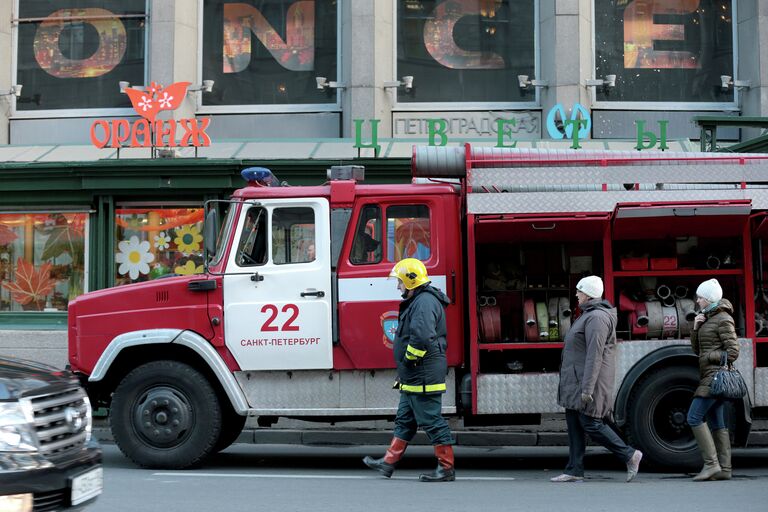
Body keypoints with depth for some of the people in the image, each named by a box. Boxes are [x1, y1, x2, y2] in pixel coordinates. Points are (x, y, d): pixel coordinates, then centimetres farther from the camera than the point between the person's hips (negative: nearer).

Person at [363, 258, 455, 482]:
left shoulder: (425, 302, -17)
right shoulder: (417, 300, 18)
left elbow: (421, 337, -31)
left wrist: (409, 359, -16)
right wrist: (405, 370, 20)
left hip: (423, 377, -11)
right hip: (414, 378, 11)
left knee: (431, 420, -5)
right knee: (404, 420, 15)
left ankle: (446, 468, 1)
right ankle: (389, 462, 22)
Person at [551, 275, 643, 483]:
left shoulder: (597, 317, -17)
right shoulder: (589, 314, 17)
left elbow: (594, 355, -23)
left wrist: (587, 388, -26)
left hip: (588, 380, -11)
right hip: (577, 381, 11)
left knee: (590, 424, -7)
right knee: (574, 425, 8)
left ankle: (629, 455, 2)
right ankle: (574, 470, 10)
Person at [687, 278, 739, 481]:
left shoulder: (723, 319, -11)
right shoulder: (708, 318, 17)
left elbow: (733, 352, -16)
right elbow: (697, 349, 17)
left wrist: (709, 356, -11)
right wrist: (695, 328, 3)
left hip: (716, 376, -10)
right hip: (709, 376, 10)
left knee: (694, 417, -12)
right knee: (716, 423, 7)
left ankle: (711, 464, -11)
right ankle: (724, 469, 8)